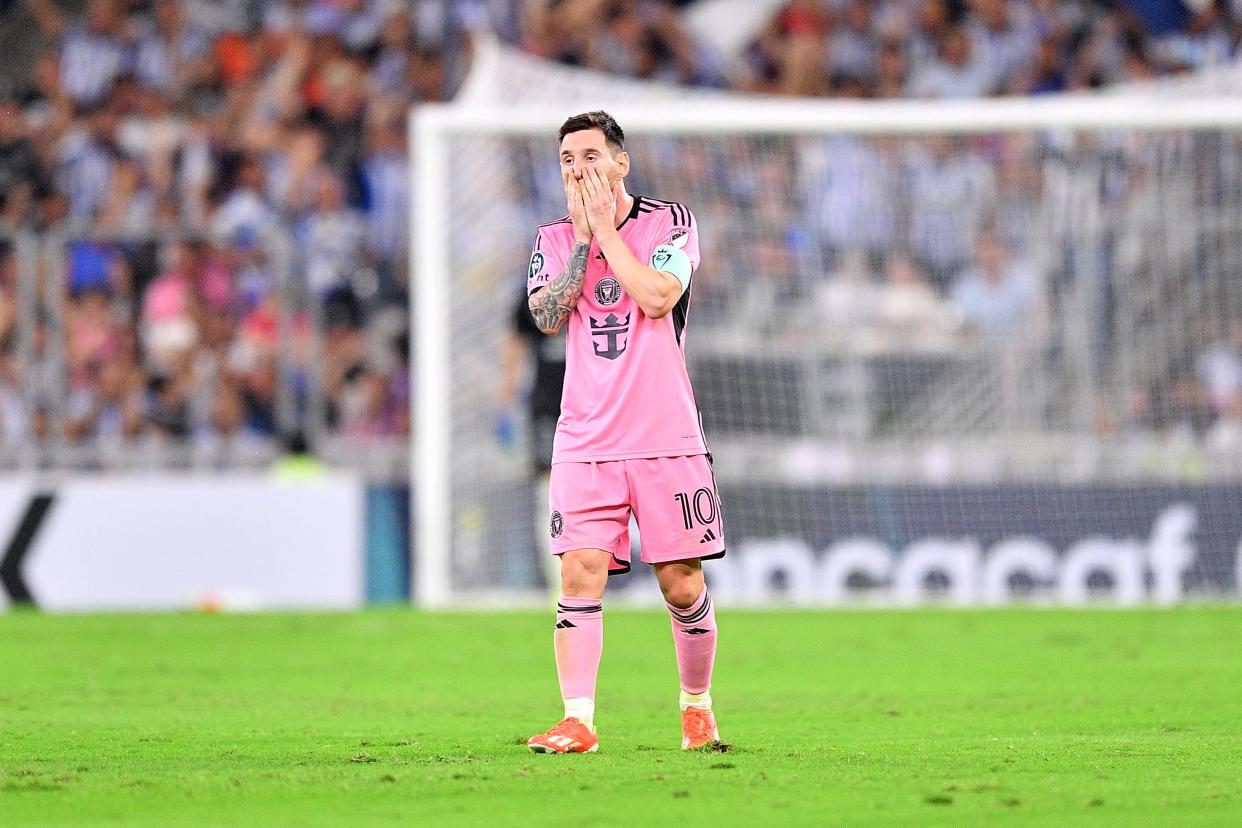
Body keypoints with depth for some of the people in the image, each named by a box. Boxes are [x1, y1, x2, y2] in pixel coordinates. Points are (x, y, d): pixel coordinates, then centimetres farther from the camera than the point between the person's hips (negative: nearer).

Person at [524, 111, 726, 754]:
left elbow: (658, 296, -15)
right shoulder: (554, 240, 11)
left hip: (666, 437, -2)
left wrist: (606, 229, -9)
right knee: (580, 573, -12)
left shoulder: (668, 222, 3)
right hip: (585, 444, 2)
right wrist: (583, 238, -8)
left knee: (681, 583, 0)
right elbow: (547, 316, -6)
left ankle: (697, 707, 20)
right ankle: (578, 721, -13)